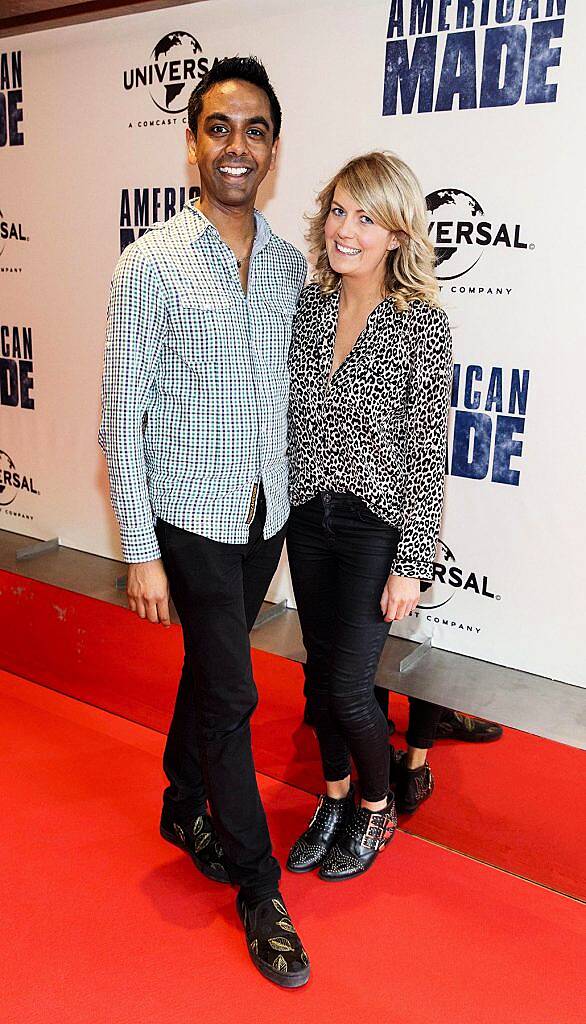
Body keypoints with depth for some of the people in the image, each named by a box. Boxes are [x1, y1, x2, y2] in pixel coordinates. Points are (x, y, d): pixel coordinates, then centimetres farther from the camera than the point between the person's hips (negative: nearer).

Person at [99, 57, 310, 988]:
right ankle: (259, 887, 18)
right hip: (192, 516, -5)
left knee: (209, 667, 19)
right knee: (230, 692, -1)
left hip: (266, 511, 5)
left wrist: (295, 502, 11)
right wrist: (140, 552, -13)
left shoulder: (291, 265, 4)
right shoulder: (152, 264, -11)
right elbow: (122, 417, -11)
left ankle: (184, 807, 43)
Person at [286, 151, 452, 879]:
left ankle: (378, 807, 29)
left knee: (348, 685, -1)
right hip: (308, 518, 5)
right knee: (320, 674, 15)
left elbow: (426, 453, -13)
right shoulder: (308, 305, 2)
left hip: (376, 526, -5)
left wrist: (410, 565, -13)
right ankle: (334, 799, 38)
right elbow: (286, 416, 10)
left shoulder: (422, 324, -13)